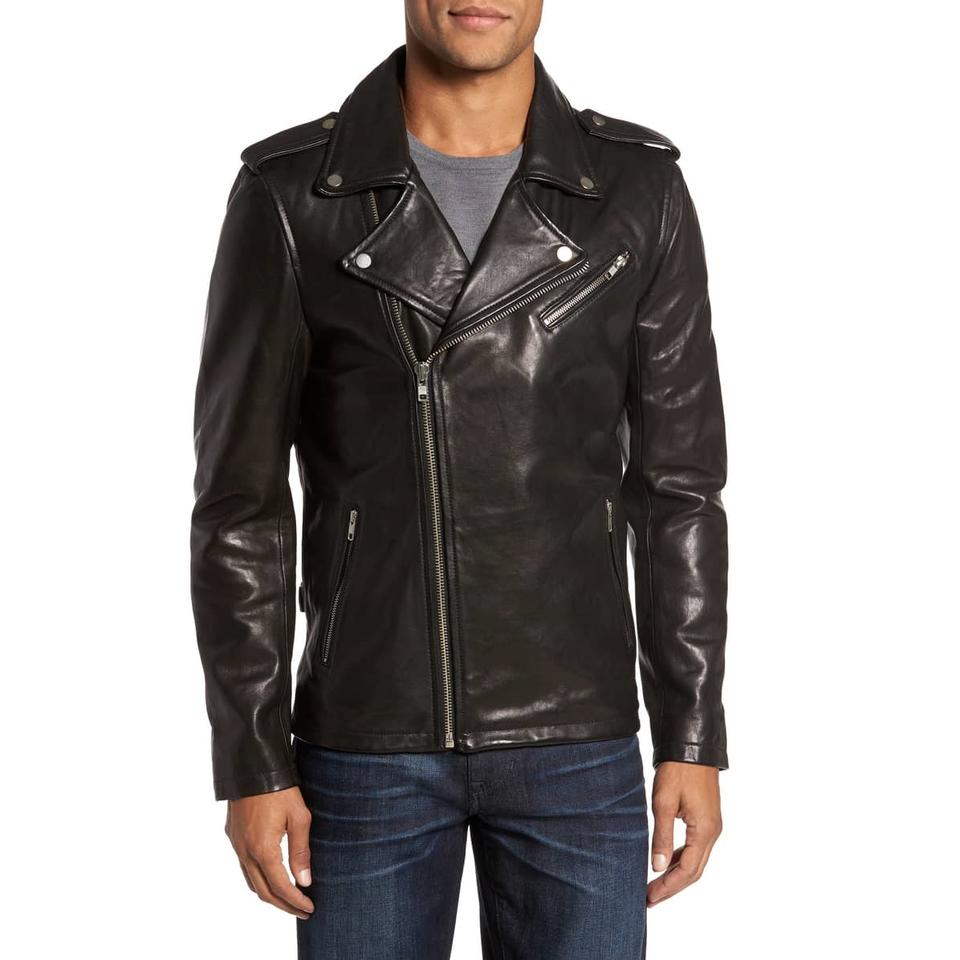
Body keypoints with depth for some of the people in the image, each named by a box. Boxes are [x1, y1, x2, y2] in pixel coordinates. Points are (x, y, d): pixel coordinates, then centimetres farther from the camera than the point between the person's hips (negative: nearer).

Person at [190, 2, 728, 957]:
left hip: (574, 736, 1)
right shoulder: (288, 194, -7)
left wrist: (693, 741, -2)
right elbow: (240, 497, -5)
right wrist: (249, 762, -7)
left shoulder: (639, 189, -4)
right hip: (370, 738, -1)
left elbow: (677, 484, 0)